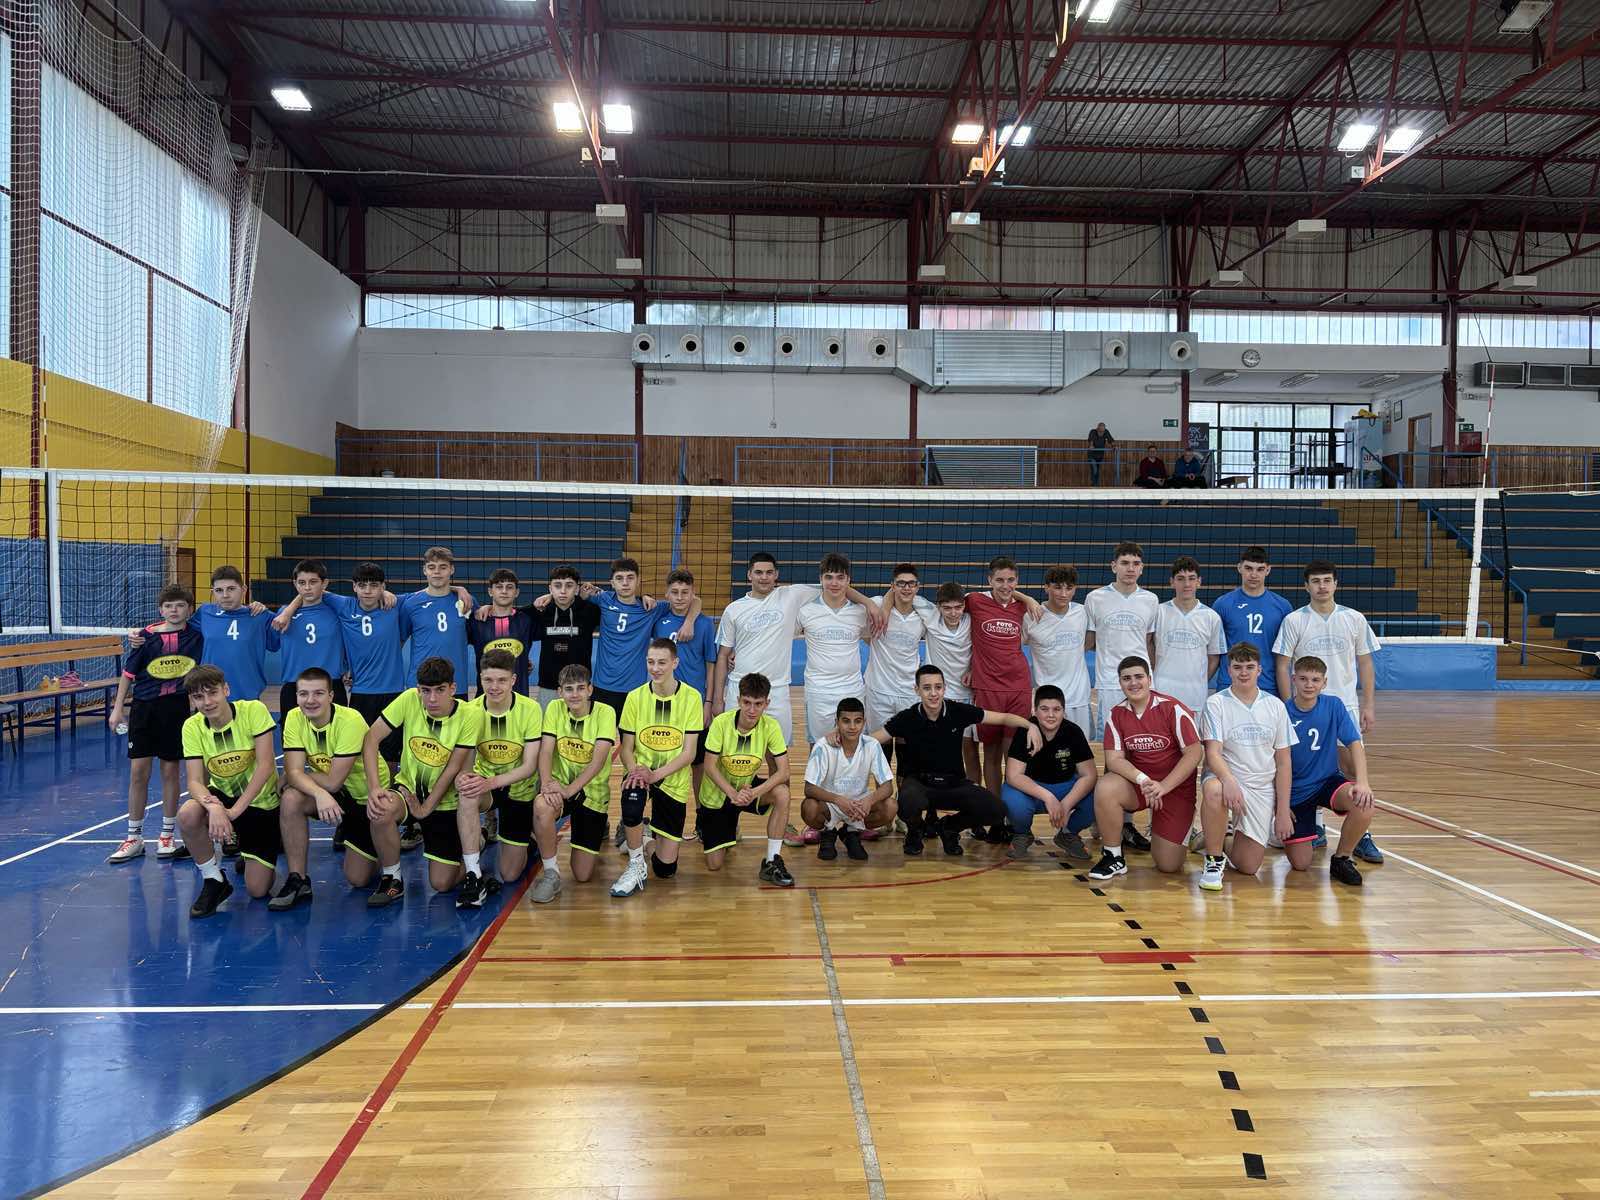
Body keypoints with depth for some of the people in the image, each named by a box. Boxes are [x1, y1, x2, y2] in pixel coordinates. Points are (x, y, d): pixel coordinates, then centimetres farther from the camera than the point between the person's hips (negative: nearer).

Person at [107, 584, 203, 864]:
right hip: (144, 707, 0)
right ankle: (134, 838, 13)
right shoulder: (147, 636, -3)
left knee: (170, 771, 7)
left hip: (176, 708, 0)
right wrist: (118, 708, 3)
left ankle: (167, 835, 18)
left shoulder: (196, 637, -3)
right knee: (138, 772, 2)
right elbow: (128, 673, 3)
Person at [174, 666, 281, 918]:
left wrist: (235, 810, -29)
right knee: (187, 815, -33)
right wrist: (212, 806, -38)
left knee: (257, 890, -8)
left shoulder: (253, 710, -20)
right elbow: (195, 781, -16)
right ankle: (214, 880, -9)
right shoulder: (192, 727, -10)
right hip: (222, 796, 3)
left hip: (261, 801, -2)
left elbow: (266, 765, -23)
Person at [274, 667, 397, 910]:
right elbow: (294, 772, -19)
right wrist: (319, 794, -37)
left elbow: (333, 781, -26)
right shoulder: (295, 719, -10)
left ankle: (392, 876, 2)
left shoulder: (350, 721, -27)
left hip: (369, 794, -5)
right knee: (290, 799, -21)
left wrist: (297, 776, -13)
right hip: (340, 795, 5)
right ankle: (298, 881, -6)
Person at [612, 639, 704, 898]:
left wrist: (656, 774, -24)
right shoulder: (635, 697, -3)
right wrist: (634, 769, -23)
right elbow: (626, 747, 0)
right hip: (640, 771, 0)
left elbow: (689, 753, -10)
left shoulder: (691, 697, -8)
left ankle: (653, 832, 37)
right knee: (632, 805, -39)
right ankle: (636, 865, -12)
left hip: (674, 780, 0)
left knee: (666, 869, 2)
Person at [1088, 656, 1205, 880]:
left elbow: (1195, 752, -15)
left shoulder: (1172, 708, -14)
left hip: (1176, 786, -2)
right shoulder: (1117, 714, -4)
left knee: (1168, 866, -5)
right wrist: (1143, 780, -28)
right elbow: (1114, 758, -9)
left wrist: (1163, 786, -24)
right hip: (1136, 783, 2)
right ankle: (1113, 857, -13)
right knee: (1105, 788, -33)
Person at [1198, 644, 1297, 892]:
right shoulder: (1216, 703, -5)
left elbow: (1283, 762, 6)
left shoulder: (1275, 705, 4)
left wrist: (1283, 811, 1)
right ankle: (1214, 860, -18)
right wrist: (1229, 780, -36)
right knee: (1213, 791, -41)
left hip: (1262, 789, 3)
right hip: (1225, 778, -2)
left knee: (1248, 867, -4)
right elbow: (1213, 753, -14)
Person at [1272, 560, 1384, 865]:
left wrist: (1369, 706, 3)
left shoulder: (1354, 619, 5)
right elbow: (1282, 666, 0)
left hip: (1345, 705, 1)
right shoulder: (1294, 620, -1)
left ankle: (1361, 835, 5)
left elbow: (1365, 664, 9)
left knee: (1353, 769, -2)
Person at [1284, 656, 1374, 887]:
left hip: (1328, 781, 2)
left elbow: (1355, 743, -12)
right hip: (1294, 791, -1)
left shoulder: (1334, 706, -6)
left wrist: (1362, 782, -28)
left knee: (1363, 803, -33)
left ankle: (1340, 859, -7)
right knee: (1300, 864, -7)